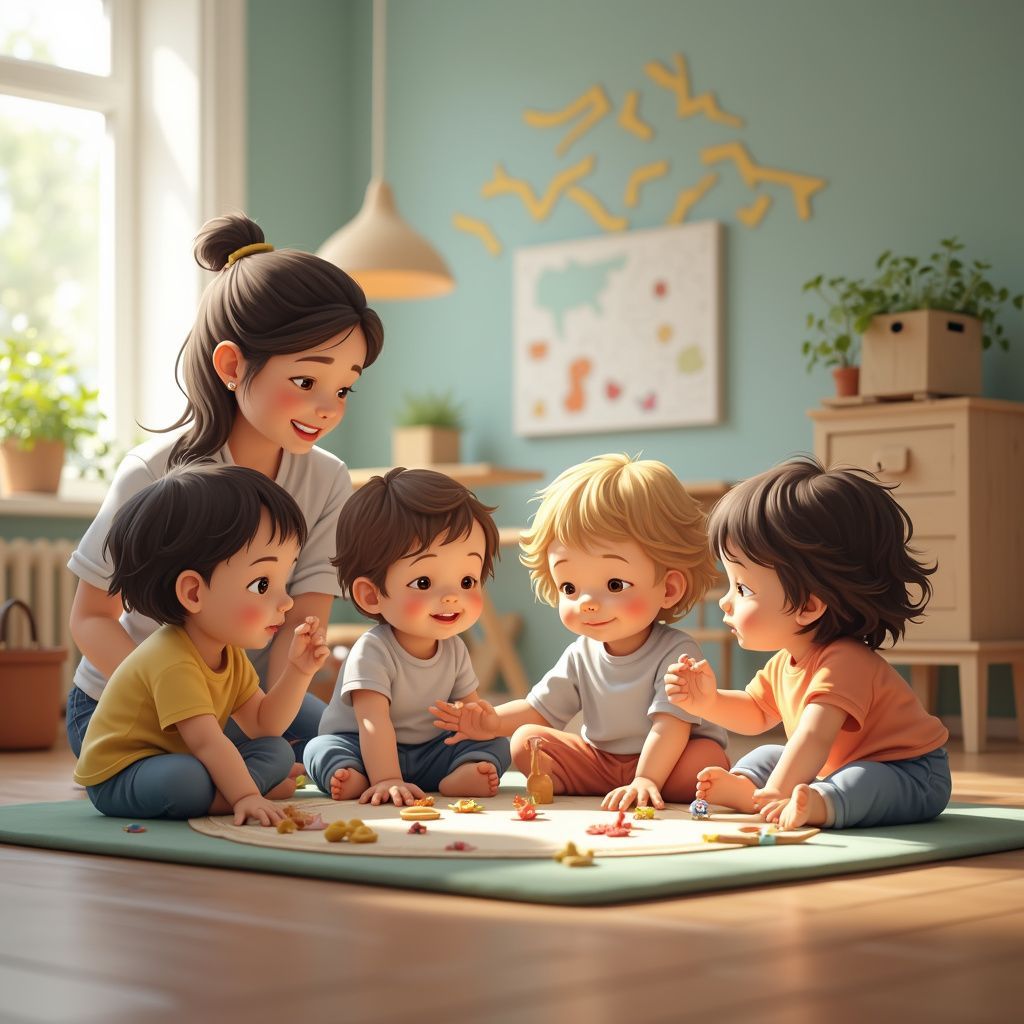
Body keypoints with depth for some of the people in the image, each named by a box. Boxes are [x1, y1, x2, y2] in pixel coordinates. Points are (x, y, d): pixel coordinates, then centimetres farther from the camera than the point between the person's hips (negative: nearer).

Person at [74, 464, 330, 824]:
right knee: (183, 778, -41)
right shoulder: (173, 663, -29)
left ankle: (213, 797, -18)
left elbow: (263, 725, 4)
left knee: (278, 753, 0)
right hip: (118, 778, -9)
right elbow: (206, 742, -35)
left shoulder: (230, 656, 4)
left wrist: (297, 670, -7)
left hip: (182, 762, 9)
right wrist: (245, 796, -40)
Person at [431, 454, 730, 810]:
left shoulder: (676, 652, -20)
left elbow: (671, 724, -28)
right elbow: (541, 710, 8)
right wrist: (495, 721, -12)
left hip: (666, 762, -5)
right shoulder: (581, 655, 0)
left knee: (706, 758, -36)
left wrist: (646, 780, -39)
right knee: (526, 741, -8)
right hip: (598, 763, 6)